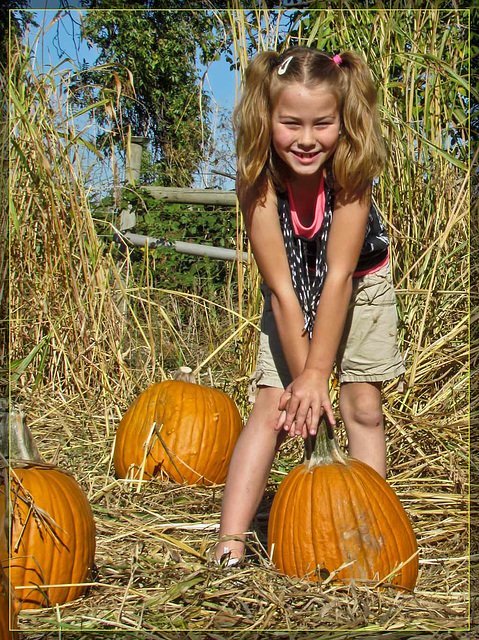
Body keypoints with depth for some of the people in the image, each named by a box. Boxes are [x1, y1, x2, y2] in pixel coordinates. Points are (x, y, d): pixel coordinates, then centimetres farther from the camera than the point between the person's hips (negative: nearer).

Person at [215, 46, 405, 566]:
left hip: (360, 285, 1)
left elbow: (339, 275, -32)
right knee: (271, 407, -10)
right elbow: (281, 288, -28)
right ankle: (229, 546, -11)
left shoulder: (350, 169, -31)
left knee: (363, 407, -2)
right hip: (294, 295, 0)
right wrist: (301, 374, -27)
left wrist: (316, 372, -31)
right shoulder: (259, 182, -31)